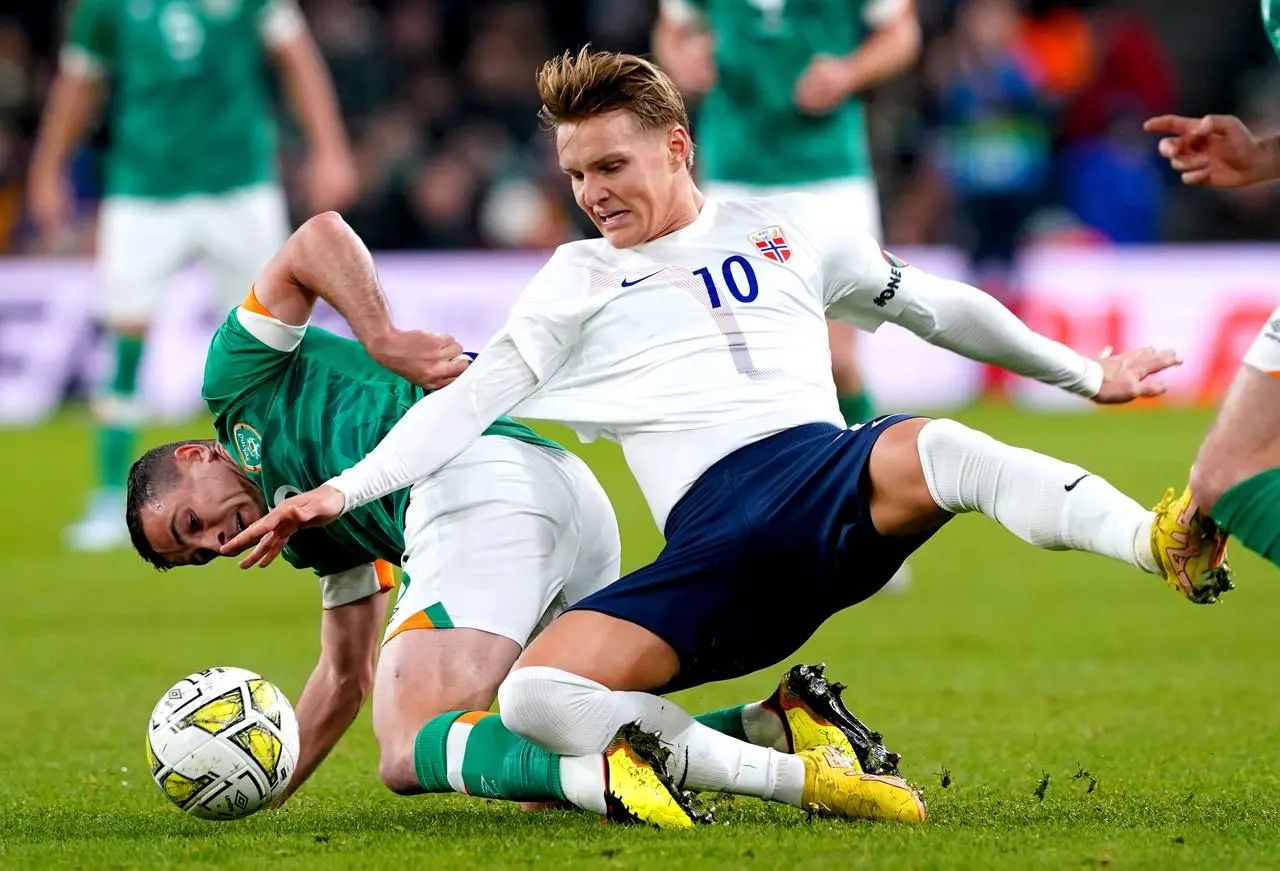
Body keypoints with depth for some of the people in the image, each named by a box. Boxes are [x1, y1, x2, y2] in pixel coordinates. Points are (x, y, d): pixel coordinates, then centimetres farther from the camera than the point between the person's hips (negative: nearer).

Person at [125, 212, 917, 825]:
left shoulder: (241, 375, 17)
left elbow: (319, 235, 3)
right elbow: (345, 676, 42)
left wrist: (381, 340, -9)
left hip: (479, 478, -10)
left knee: (409, 752, -16)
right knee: (553, 775, 9)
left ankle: (611, 775, -43)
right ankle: (780, 723, -8)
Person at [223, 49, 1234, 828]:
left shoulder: (790, 228, 20)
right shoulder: (578, 280, 20)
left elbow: (936, 308, 29)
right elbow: (470, 401, 13)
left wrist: (1086, 374, 32)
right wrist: (341, 492, 0)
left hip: (832, 482, -1)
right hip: (714, 544, 1)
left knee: (930, 451, -38)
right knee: (537, 697, -27)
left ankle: (1168, 548, -51)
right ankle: (798, 776, -28)